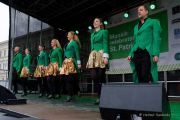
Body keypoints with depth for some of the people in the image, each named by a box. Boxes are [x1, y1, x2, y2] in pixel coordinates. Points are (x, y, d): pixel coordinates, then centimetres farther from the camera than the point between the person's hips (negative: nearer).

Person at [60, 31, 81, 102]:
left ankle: (70, 95, -8)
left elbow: (77, 53, -9)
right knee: (67, 78, 3)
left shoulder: (74, 43, -1)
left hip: (71, 62, -8)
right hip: (66, 62, 8)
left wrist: (78, 63, -15)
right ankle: (70, 94, 9)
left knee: (70, 79, -11)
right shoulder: (67, 44, 22)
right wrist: (64, 62, 18)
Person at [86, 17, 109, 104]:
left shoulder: (104, 31, 7)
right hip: (93, 56, 6)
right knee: (94, 77, -6)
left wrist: (105, 56, -16)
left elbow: (105, 44, -5)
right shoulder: (92, 34, 25)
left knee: (101, 77, -7)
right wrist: (90, 58, 17)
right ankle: (99, 96, 2)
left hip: (100, 54, -5)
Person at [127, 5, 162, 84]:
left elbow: (156, 39, 0)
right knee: (139, 78, -1)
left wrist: (156, 54, -13)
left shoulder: (154, 22, 11)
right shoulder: (136, 27, 28)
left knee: (145, 77, -18)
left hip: (147, 53, -5)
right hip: (136, 54, 5)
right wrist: (130, 54, 10)